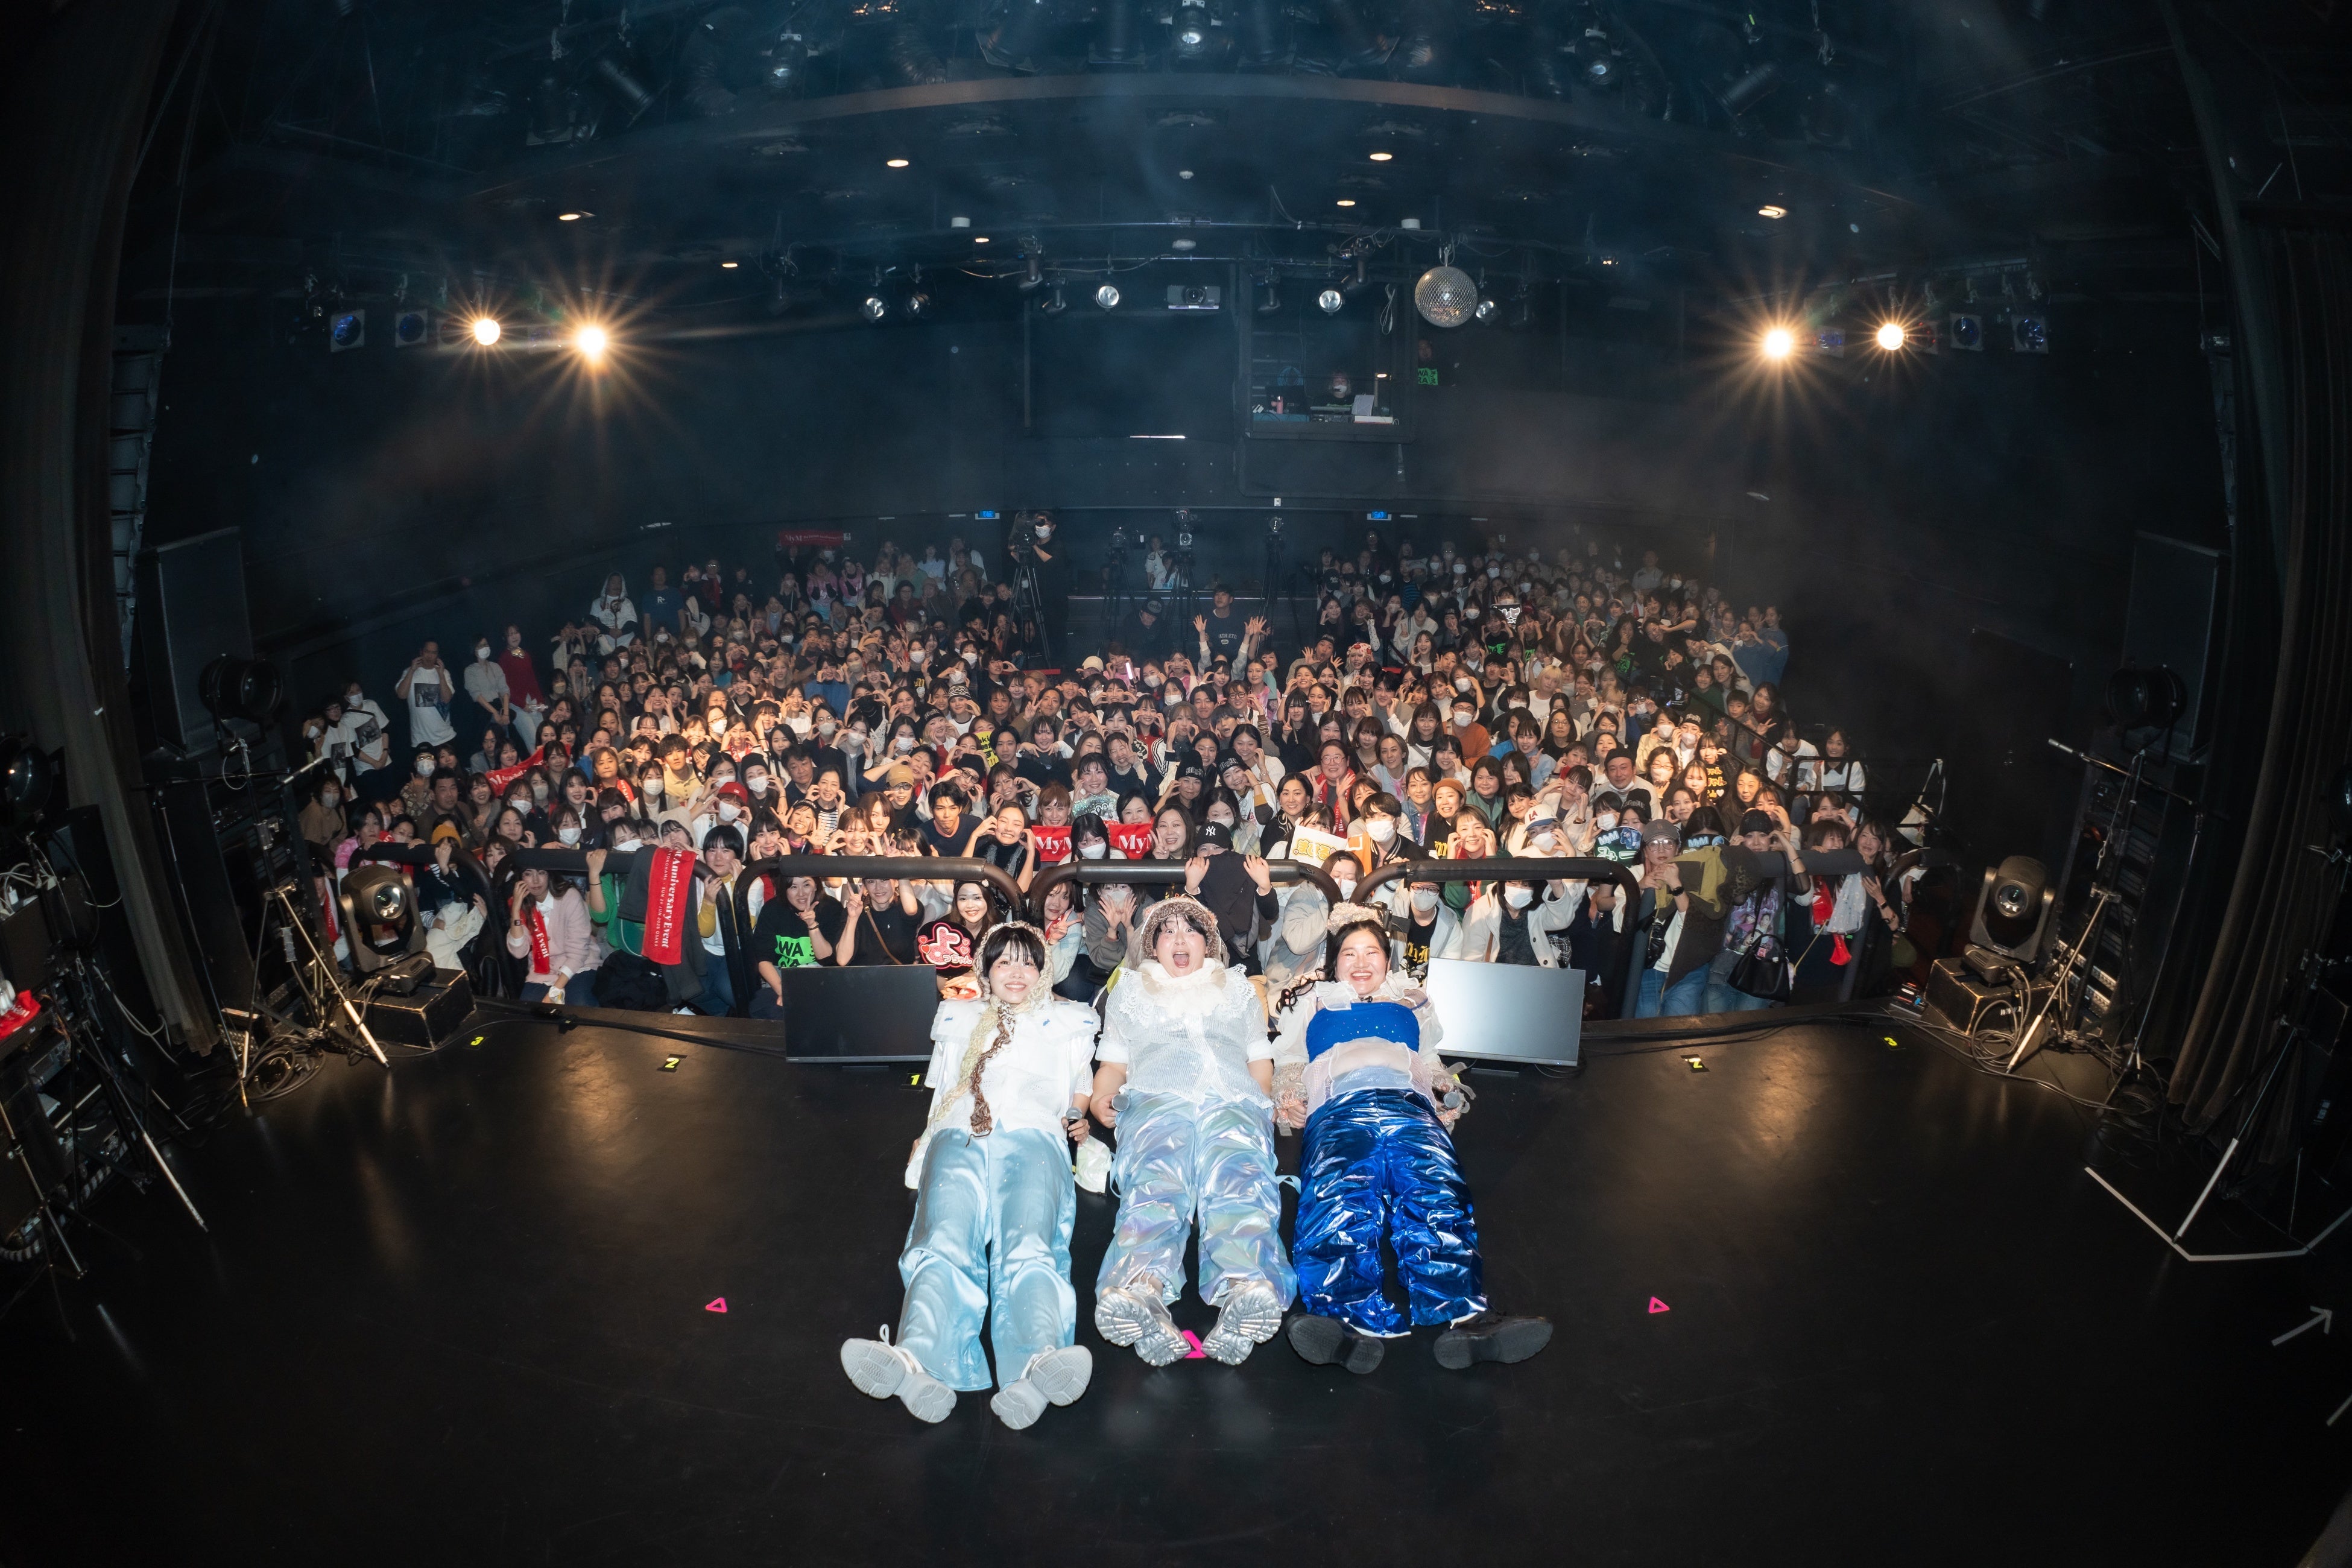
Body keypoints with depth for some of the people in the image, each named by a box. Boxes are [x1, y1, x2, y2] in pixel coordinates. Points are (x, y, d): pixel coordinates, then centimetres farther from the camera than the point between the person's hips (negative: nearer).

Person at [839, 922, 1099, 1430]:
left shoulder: (1066, 1020, 33)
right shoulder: (958, 1017, 36)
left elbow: (1079, 1088, 31)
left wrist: (1078, 1118, 15)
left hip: (1033, 1138, -1)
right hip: (959, 1137, 1)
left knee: (1029, 1250, -33)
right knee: (944, 1245, -32)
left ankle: (1034, 1368, -63)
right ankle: (919, 1364, -61)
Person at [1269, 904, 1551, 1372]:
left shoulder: (1411, 1004, 39)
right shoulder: (1313, 1003, 37)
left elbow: (1433, 1062, 31)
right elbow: (1289, 1061, 27)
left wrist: (1450, 1096, 8)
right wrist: (1287, 1098, 5)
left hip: (1409, 1103, 1)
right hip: (1340, 1105, -1)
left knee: (1433, 1194, -33)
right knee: (1340, 1198, -36)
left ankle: (1464, 1319, -55)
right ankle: (1359, 1324, -57)